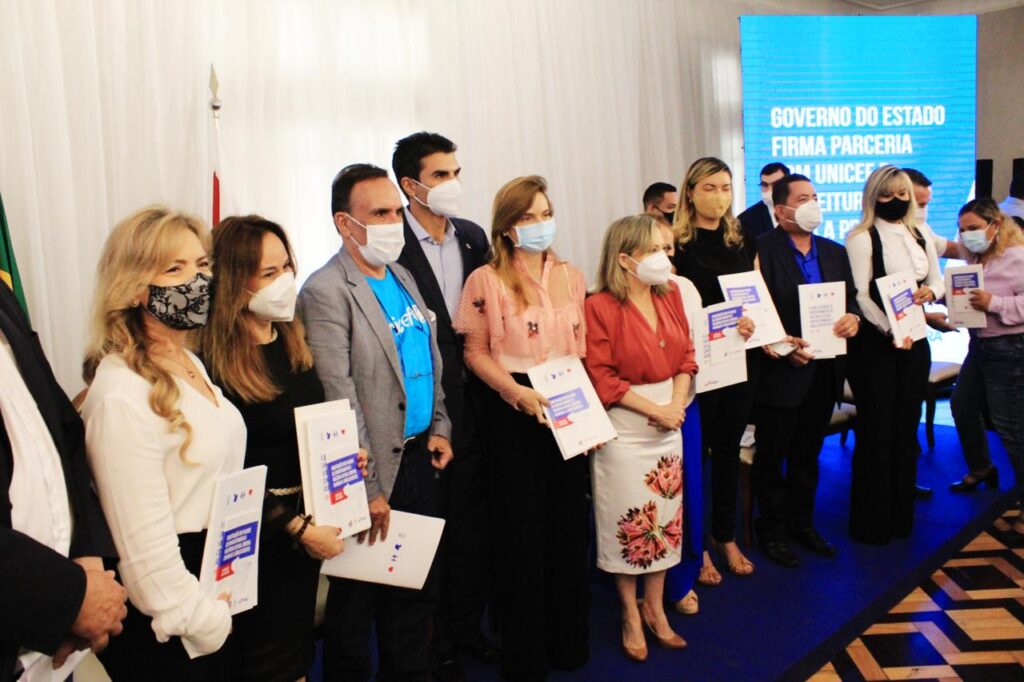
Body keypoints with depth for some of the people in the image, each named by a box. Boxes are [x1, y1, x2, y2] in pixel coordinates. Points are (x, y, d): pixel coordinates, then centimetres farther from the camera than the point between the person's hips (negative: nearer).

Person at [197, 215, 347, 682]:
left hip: (308, 516, 7)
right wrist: (297, 527, -16)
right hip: (258, 533, -7)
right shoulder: (214, 362, -22)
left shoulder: (292, 339, 2)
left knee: (298, 644, 23)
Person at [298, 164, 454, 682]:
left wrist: (439, 425, 10)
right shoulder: (326, 292, -17)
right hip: (375, 469, -7)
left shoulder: (401, 275, 9)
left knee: (417, 590, 21)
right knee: (359, 599, 12)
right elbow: (339, 399, -20)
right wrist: (368, 488, -19)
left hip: (419, 457, 8)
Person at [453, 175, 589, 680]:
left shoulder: (570, 276, 8)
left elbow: (582, 344, 13)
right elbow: (475, 352, -6)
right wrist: (518, 392, -19)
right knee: (522, 532, 6)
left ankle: (569, 641, 32)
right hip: (513, 412, -4)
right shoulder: (486, 280, -6)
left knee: (570, 526, 12)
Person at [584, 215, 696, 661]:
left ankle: (655, 608, 31)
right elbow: (601, 377, -17)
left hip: (670, 420, 6)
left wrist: (677, 404, -8)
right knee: (629, 520, 6)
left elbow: (685, 356, 8)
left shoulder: (670, 294, 5)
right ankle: (630, 615, 26)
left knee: (665, 515, 13)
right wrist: (653, 409, -16)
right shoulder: (601, 306, -15)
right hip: (625, 424, -6)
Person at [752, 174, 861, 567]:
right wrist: (782, 344, -25)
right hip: (779, 372, -6)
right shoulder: (761, 250, -11)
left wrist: (852, 318, -7)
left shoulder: (835, 252, 12)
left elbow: (851, 298, 14)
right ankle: (772, 532, 23)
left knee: (808, 455, 19)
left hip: (824, 371, 7)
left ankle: (802, 523, 36)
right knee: (771, 457, 8)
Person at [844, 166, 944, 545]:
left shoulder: (921, 236, 12)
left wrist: (929, 292, -9)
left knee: (906, 428, 12)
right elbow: (861, 294, -13)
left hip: (914, 340, 6)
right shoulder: (861, 237, -7)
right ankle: (872, 521, 12)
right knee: (877, 431, 0)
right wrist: (890, 332, -23)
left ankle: (902, 515, 25)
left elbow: (937, 280, 15)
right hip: (875, 343, -6)